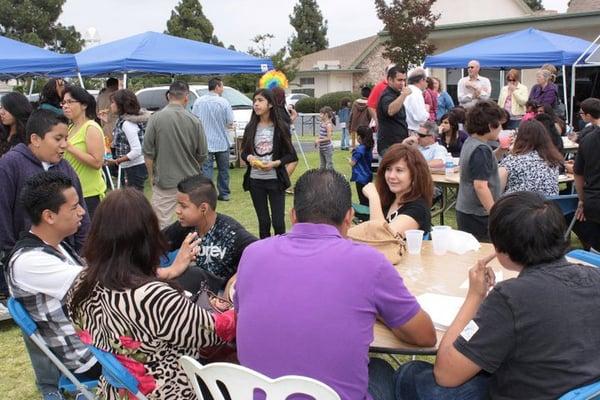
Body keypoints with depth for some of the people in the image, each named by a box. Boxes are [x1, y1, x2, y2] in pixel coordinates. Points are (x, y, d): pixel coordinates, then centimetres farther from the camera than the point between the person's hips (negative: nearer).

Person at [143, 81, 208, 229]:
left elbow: (148, 153, -6)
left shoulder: (156, 118, -9)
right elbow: (202, 154, 2)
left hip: (164, 183, -2)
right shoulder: (194, 121, -5)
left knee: (162, 225, 4)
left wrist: (152, 177, 6)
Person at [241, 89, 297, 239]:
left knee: (278, 222, -1)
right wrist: (249, 158, -11)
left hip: (275, 180, -2)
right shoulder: (251, 128, 5)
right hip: (255, 180, 3)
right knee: (263, 221, 11)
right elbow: (244, 152, 11)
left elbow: (291, 155, -1)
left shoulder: (280, 127, -3)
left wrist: (275, 163, -17)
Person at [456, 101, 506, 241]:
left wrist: (500, 151, 13)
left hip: (465, 210, 9)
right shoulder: (481, 150, -18)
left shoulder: (470, 142, 10)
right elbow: (480, 186, -23)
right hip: (478, 215, -9)